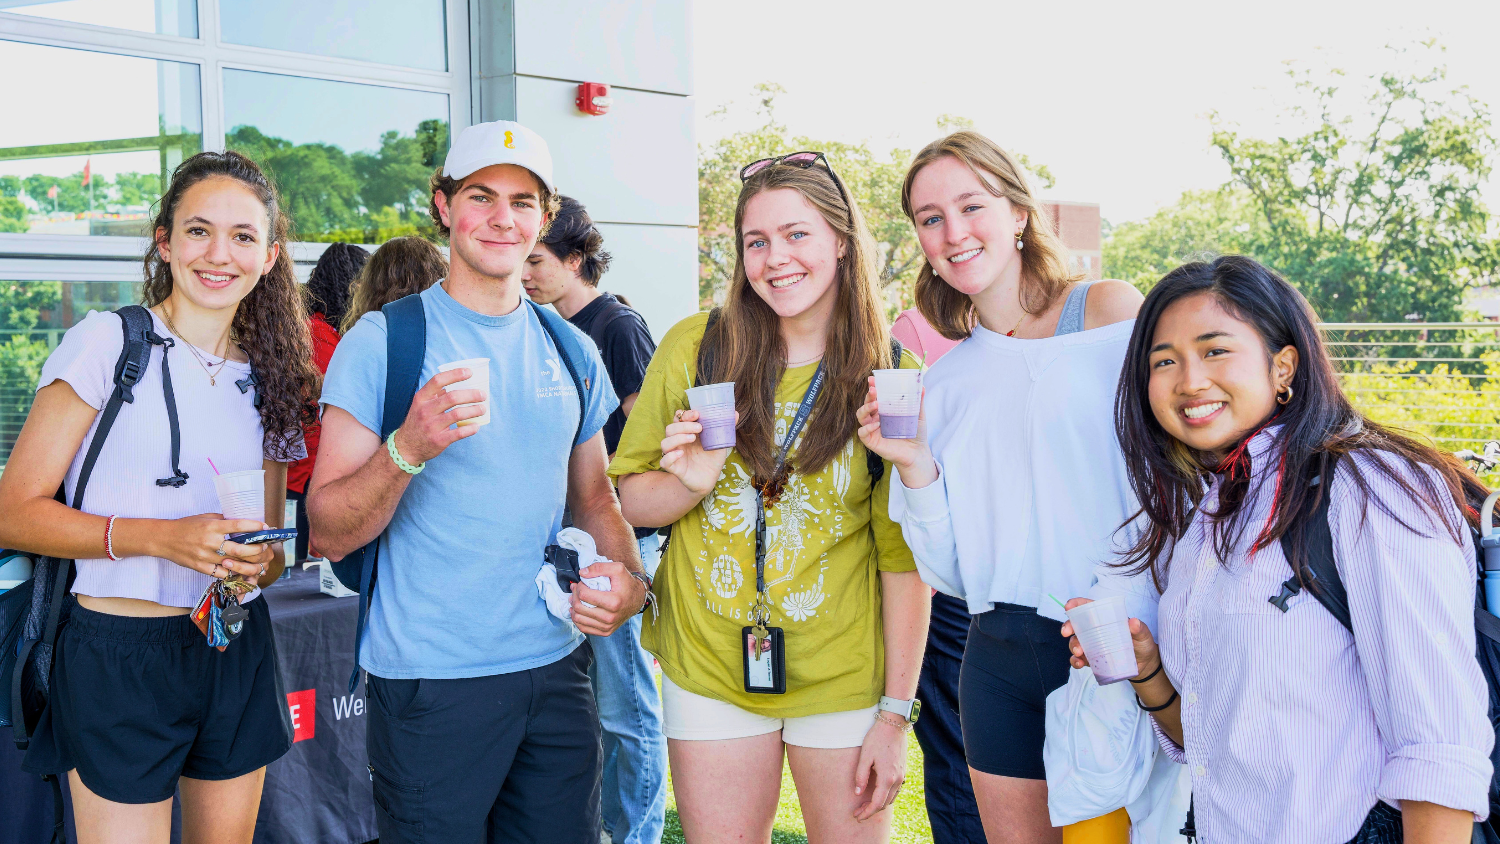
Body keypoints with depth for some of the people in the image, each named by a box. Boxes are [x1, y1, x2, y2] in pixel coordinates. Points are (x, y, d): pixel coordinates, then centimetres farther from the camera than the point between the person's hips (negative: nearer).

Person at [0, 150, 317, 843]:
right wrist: (160, 536, -22)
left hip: (237, 649, 5)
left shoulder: (272, 376, 9)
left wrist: (257, 562, -7)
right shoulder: (105, 343, -7)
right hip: (121, 652, -5)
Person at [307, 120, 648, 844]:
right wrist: (408, 448, -28)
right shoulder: (380, 343, -7)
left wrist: (628, 580, -2)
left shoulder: (572, 351, 8)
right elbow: (329, 534, -11)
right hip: (430, 682, -4)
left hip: (556, 667, 5)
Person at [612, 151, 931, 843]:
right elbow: (628, 501, 4)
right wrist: (690, 482, -17)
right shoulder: (695, 347, -3)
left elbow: (904, 557, -5)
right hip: (708, 665, 1)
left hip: (843, 678, -1)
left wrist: (896, 712, -7)